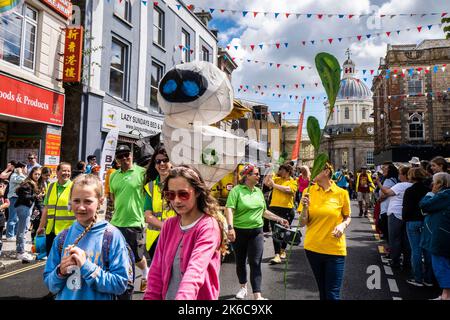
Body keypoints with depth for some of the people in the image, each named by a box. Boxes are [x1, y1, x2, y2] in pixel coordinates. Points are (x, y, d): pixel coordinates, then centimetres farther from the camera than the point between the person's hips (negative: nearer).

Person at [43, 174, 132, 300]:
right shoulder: (62, 237, -5)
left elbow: (120, 284, -19)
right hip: (64, 297, 3)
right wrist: (60, 272, -18)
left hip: (99, 298, -3)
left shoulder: (112, 236, -18)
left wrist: (87, 267, -25)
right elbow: (50, 284, 2)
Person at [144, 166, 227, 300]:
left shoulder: (208, 226, -19)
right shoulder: (169, 225, -1)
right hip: (167, 296, 5)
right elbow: (157, 269, -1)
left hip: (199, 297, -5)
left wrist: (183, 297, -47)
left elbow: (195, 269, -34)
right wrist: (151, 297, -11)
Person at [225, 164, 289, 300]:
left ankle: (257, 295, 3)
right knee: (240, 262, 14)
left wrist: (279, 219, 12)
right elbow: (229, 209, -20)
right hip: (239, 232, -3)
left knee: (255, 263, -1)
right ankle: (243, 287, 36)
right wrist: (230, 227, -31)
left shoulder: (258, 191, 8)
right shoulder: (236, 190, -10)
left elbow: (264, 211, 17)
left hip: (256, 232, 3)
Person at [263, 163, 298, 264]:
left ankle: (282, 250, 36)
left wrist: (274, 185, -12)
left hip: (286, 209, -3)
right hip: (274, 208, 3)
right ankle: (277, 255, -4)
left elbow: (287, 189, -18)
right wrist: (270, 172, 3)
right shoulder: (277, 179, 13)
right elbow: (266, 182, 9)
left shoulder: (293, 182, 0)